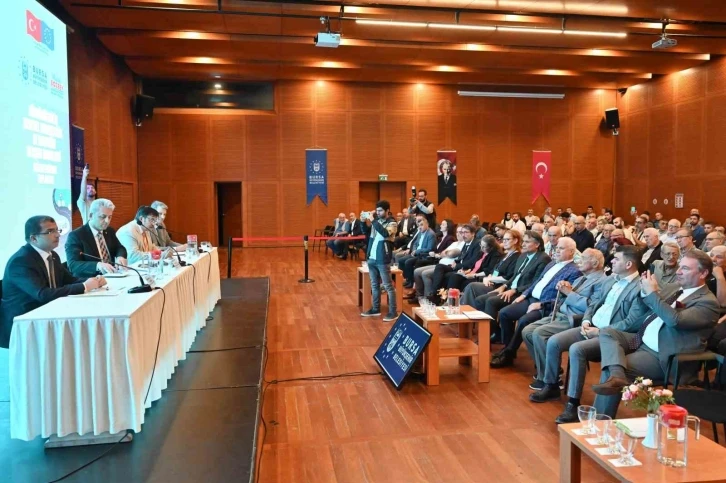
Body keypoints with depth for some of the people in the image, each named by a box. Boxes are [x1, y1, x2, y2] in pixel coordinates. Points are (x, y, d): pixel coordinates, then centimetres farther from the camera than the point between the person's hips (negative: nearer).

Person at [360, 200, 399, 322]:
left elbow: (385, 233, -27)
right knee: (374, 285, 16)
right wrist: (364, 221, -8)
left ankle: (393, 312, 2)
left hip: (382, 260, -7)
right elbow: (366, 231, 10)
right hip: (371, 258, 7)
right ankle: (375, 309, 26)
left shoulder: (392, 223, -9)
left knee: (388, 286, -2)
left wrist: (373, 221, -27)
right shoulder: (376, 220, 9)